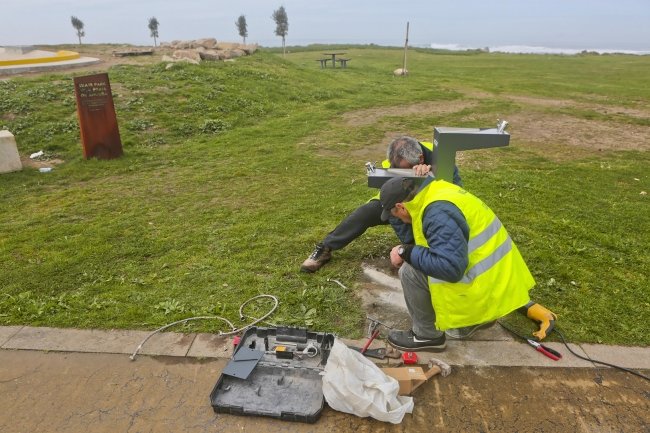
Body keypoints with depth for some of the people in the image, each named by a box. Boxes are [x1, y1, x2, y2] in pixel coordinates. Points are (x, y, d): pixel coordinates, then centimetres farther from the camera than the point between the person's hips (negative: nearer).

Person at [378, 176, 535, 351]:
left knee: (409, 271, -13)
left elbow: (450, 267, -30)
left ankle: (427, 335, 7)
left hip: (485, 289, -10)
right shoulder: (438, 192, 5)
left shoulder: (438, 214, -25)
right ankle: (474, 318, 23)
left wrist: (405, 252, -20)